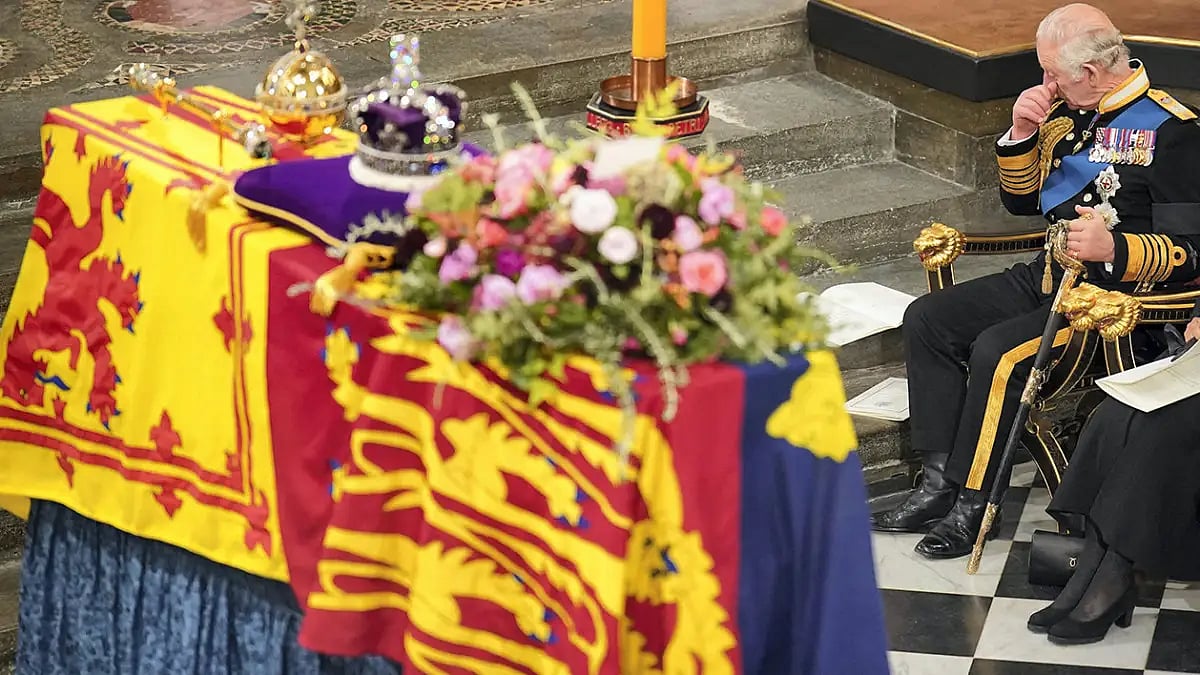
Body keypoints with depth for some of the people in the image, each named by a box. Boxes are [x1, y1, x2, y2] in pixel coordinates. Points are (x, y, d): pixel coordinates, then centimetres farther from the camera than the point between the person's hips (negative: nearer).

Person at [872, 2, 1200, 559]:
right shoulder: (1069, 115, 10)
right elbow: (1022, 201, 20)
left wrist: (1115, 249, -33)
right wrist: (1022, 136, 3)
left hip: (1113, 295, -9)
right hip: (1049, 277, 9)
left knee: (998, 352, -28)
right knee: (927, 320, -2)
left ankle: (973, 502, -14)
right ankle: (939, 480, -7)